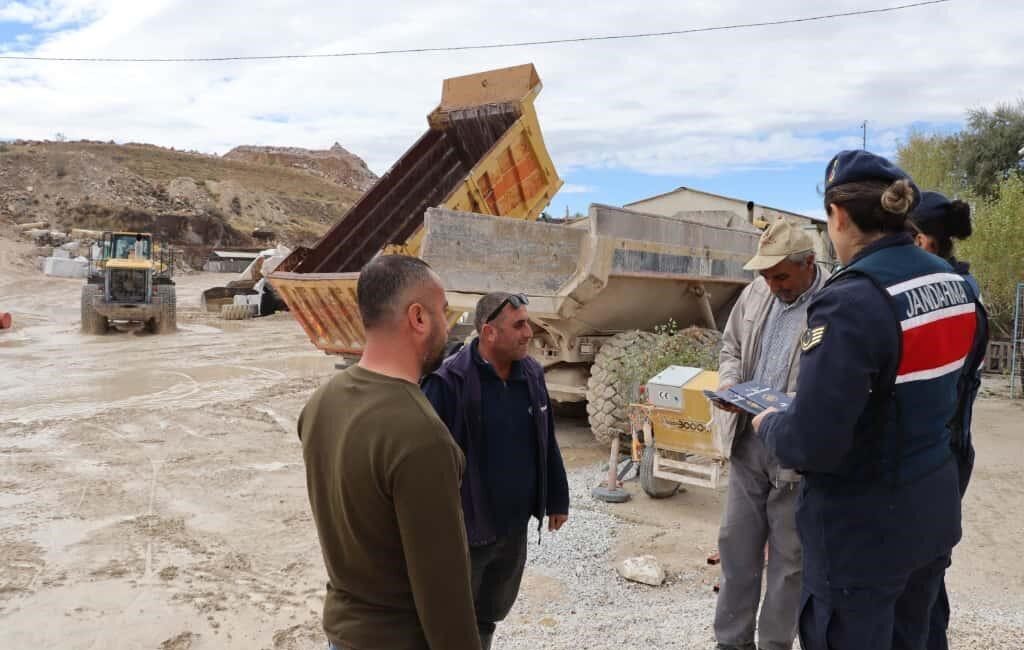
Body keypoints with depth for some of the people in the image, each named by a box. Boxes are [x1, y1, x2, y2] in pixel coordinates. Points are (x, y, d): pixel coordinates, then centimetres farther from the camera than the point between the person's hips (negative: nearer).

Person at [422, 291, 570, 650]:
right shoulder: (449, 381, -21)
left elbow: (547, 444, 10)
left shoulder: (532, 373, 0)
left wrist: (557, 498, 14)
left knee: (491, 612, 24)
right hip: (464, 528, -5)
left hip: (514, 526, 6)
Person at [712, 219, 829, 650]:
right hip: (748, 439, 6)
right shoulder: (756, 292, 5)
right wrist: (729, 385, -3)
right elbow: (731, 347, 15)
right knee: (736, 542, 14)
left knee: (788, 554, 9)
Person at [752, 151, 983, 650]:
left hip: (863, 529, -8)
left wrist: (769, 425, -7)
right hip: (935, 509, 8)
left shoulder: (851, 301, -25)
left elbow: (812, 445, -28)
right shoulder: (954, 284, 1)